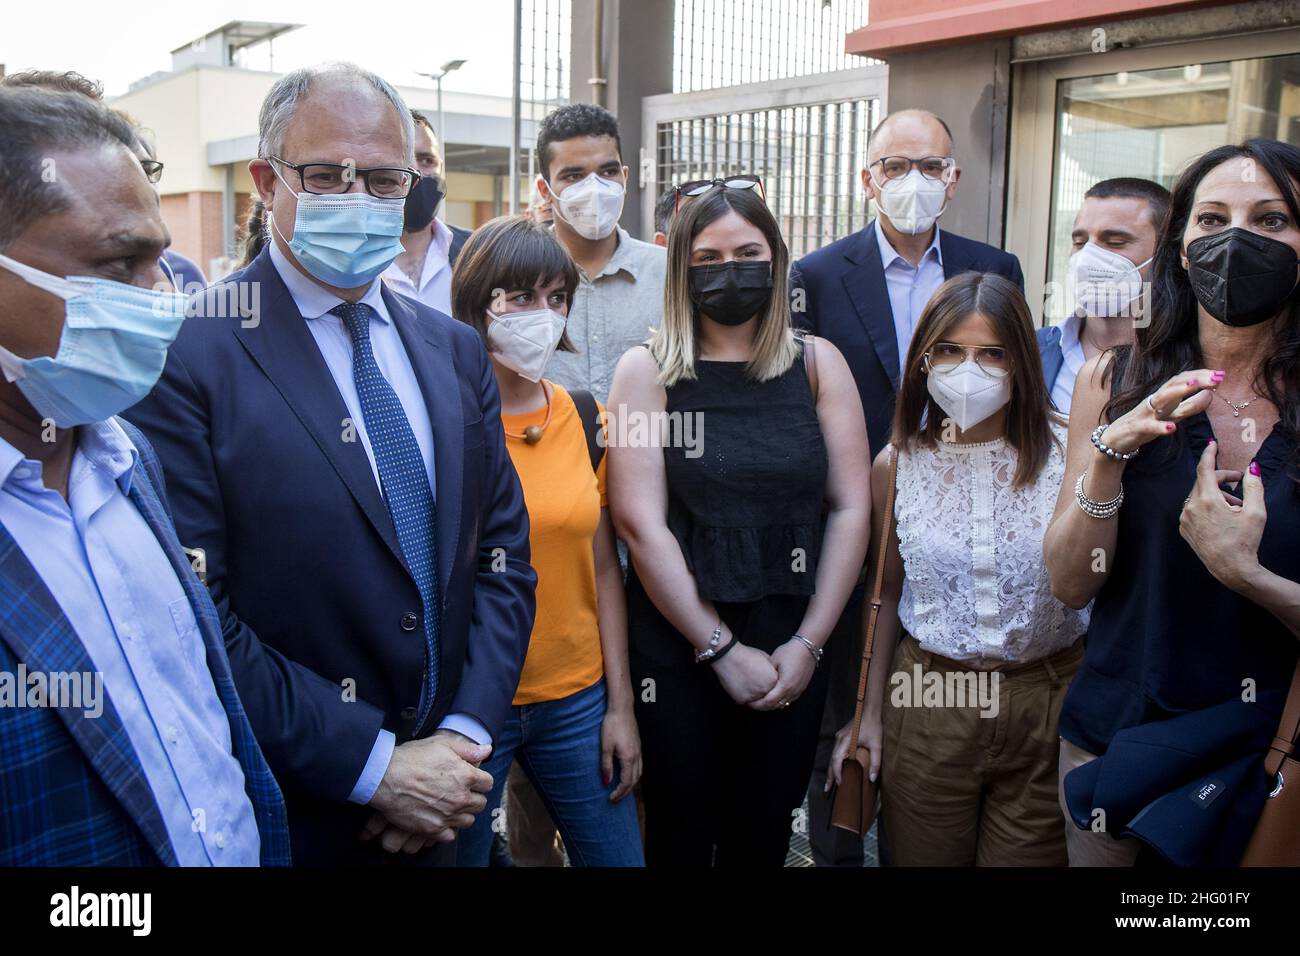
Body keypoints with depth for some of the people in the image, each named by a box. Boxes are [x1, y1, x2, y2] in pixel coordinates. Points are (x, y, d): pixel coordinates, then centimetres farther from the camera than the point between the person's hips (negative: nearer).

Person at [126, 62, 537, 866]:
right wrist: (373, 767, -17)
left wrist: (464, 736, -6)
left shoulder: (456, 353, 4)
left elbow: (503, 551, 5)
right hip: (283, 816, -5)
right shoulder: (187, 360, -14)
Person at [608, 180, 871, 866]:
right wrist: (723, 650, -11)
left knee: (764, 836, 15)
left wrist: (808, 642, -7)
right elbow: (640, 522, -10)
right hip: (677, 650, -2)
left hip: (792, 651, 2)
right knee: (681, 835, 12)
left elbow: (851, 508, 0)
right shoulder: (648, 371, -4)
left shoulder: (818, 364, 3)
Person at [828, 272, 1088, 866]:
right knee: (922, 858, 16)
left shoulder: (1066, 452, -8)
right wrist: (869, 713, 9)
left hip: (1047, 703, -1)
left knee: (1030, 857, 12)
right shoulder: (897, 465, -1)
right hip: (928, 703, 2)